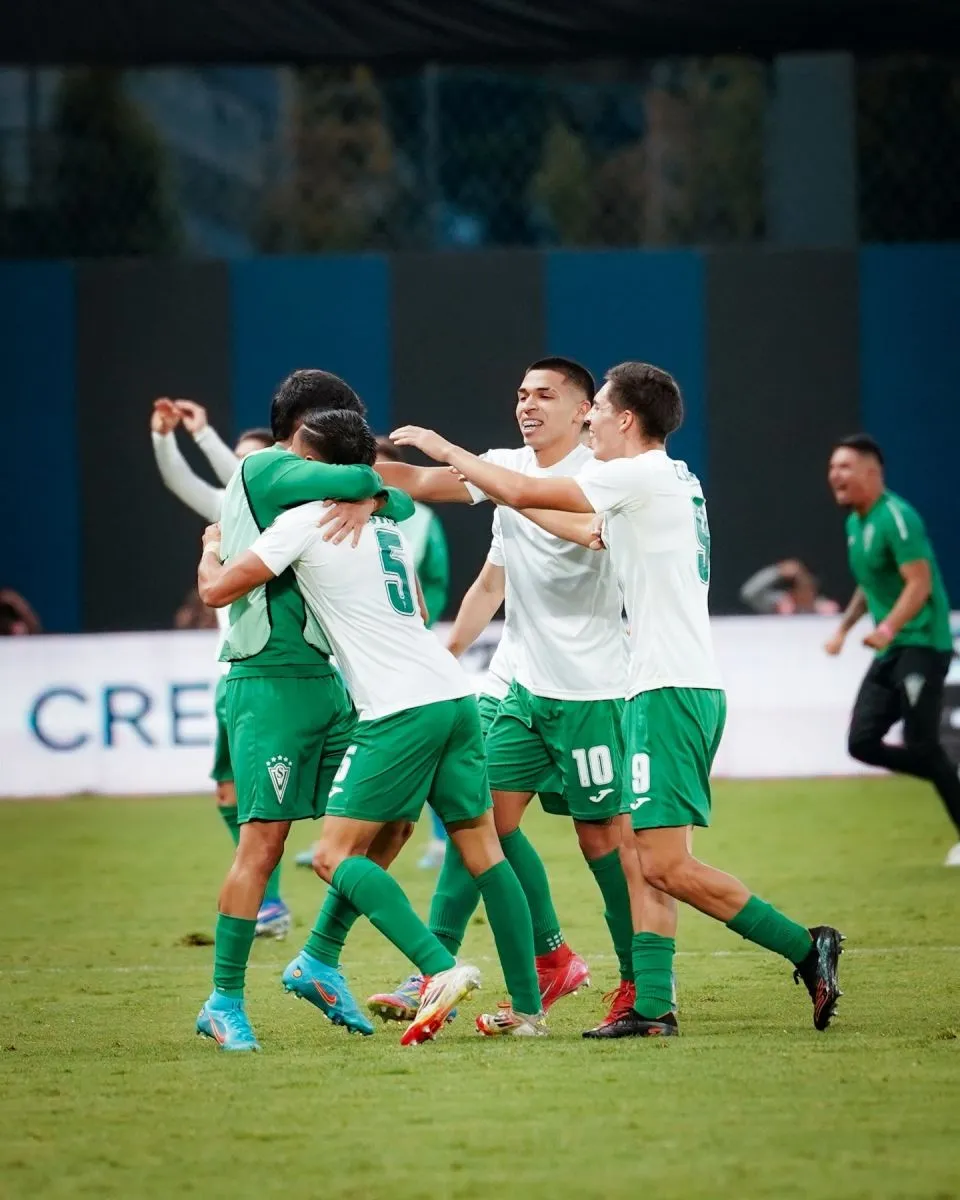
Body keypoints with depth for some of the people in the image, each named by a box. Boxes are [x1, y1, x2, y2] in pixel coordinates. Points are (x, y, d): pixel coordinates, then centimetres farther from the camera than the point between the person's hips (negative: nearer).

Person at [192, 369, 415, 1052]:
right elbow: (356, 478, -22)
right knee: (264, 840, -11)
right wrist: (365, 483, 0)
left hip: (329, 682, 9)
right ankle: (224, 1002, -5)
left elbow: (402, 503, 11)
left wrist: (366, 502, -9)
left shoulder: (314, 492, 19)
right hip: (272, 682, -9)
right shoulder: (263, 470, -6)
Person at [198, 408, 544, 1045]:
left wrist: (211, 549, 22)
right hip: (457, 695, 8)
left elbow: (218, 589, 1)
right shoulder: (384, 524, 21)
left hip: (401, 710, -8)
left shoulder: (304, 521, -3)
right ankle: (529, 1008, 9)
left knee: (337, 855, -4)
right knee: (484, 851, 12)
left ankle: (441, 969, -21)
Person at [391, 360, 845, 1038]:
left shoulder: (641, 475, -10)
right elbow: (590, 533, 33)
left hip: (671, 691, -10)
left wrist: (442, 448, 3)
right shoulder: (675, 481, 18)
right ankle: (652, 1006, 3)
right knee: (647, 862, 7)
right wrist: (491, 485, 37)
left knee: (665, 865, -12)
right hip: (681, 686, 10)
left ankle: (806, 949, -11)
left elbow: (524, 493, -10)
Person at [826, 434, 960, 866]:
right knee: (862, 742, 0)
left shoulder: (895, 518, -15)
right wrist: (844, 628, 21)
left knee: (920, 746, -14)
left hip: (922, 643, -9)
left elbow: (919, 583, -23)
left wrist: (888, 628, -35)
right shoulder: (855, 523, 13)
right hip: (891, 649, 9)